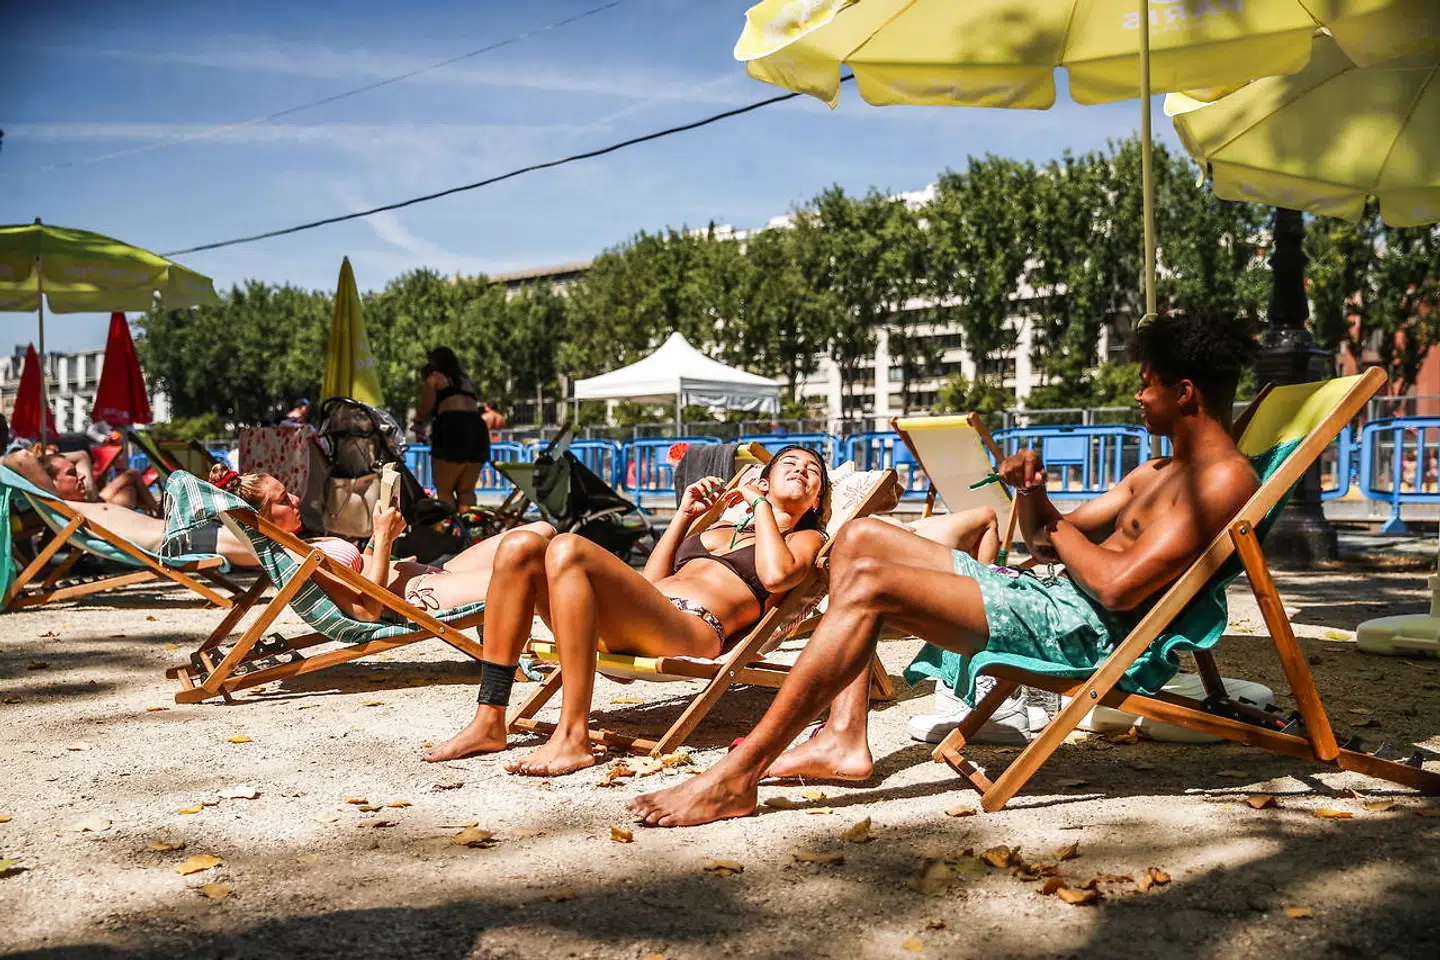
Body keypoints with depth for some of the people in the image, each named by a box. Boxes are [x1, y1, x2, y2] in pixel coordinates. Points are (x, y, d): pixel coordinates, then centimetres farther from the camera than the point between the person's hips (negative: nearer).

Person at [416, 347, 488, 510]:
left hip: (453, 429, -6)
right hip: (479, 429, 6)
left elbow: (423, 412, 6)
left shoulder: (435, 378, 11)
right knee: (466, 491, 11)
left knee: (444, 491, 1)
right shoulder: (465, 380, 28)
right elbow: (472, 408, 19)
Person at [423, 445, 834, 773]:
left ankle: (573, 737, -32)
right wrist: (684, 513, 30)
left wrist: (761, 505, 8)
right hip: (621, 632, 7)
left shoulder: (805, 539, 21)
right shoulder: (718, 530, 39)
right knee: (520, 547, -12)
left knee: (568, 548, -28)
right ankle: (489, 722, -14)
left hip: (692, 632, -7)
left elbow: (776, 576, -5)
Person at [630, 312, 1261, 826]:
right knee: (860, 538, 9)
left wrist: (1064, 532, -4)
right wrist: (1032, 495, 3)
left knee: (869, 584, -25)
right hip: (1039, 596, 11)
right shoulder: (1158, 472, 24)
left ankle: (736, 777, -22)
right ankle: (844, 739, 0)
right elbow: (1046, 543, 26)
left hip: (1084, 630, -11)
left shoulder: (1225, 478, -9)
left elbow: (1121, 585, -23)